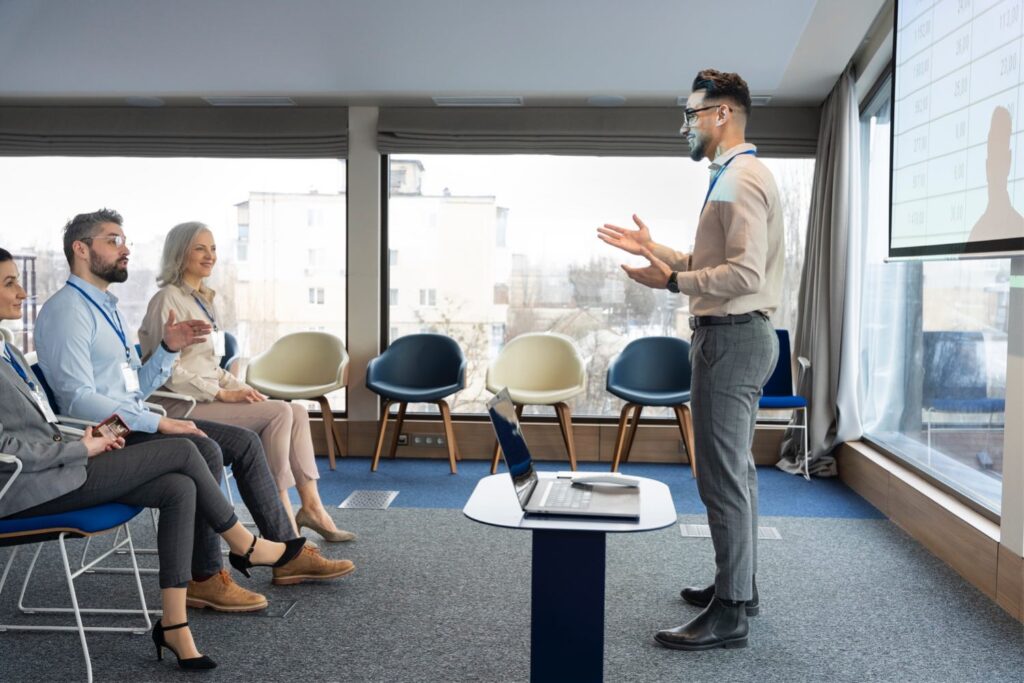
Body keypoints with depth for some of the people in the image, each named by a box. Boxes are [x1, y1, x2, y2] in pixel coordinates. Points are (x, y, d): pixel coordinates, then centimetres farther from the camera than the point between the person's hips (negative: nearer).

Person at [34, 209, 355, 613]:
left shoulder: (105, 307, 19)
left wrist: (168, 349, 4)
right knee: (203, 451, -31)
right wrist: (158, 423, -26)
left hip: (133, 423, 10)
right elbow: (77, 399, -23)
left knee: (244, 442, 1)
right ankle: (204, 579, -21)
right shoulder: (66, 310, -12)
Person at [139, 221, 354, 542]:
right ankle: (282, 514, -16)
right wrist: (222, 394, -17)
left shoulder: (205, 299, 18)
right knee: (279, 412, -22)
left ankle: (311, 506, -7)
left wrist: (240, 387, 4)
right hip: (183, 406, -9)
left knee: (297, 411, -7)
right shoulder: (168, 300, -10)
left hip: (209, 397, 9)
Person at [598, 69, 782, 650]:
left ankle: (730, 615, 1)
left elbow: (744, 275, -24)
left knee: (724, 478, -7)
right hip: (736, 336, 11)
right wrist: (655, 248, 14)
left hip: (731, 339, -11)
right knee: (736, 471, 18)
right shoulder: (734, 176, 17)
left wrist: (672, 281, -19)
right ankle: (739, 586, 31)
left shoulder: (741, 178, -15)